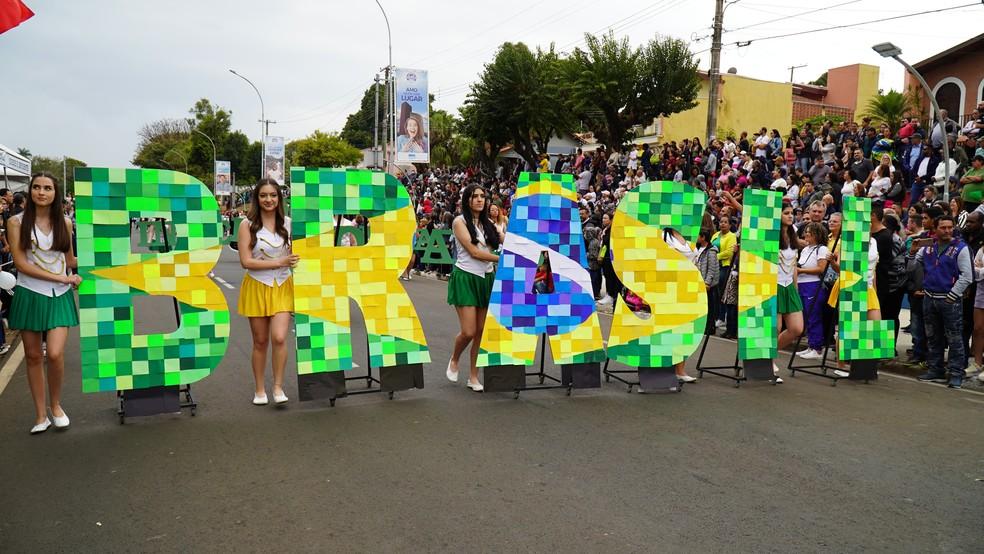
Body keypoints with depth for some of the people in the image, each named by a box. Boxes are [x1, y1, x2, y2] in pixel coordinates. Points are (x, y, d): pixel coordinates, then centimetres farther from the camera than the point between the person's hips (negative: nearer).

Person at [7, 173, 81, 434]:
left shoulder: (64, 222, 4)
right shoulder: (16, 222, -3)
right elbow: (21, 263, -10)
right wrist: (61, 277, -14)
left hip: (59, 296, 1)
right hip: (29, 294, -1)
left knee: (55, 354, -12)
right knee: (33, 356, 7)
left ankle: (56, 405, 13)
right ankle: (40, 414, 19)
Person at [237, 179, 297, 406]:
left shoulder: (288, 223, 2)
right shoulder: (247, 225, -6)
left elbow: (296, 253, 16)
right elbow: (246, 261, -12)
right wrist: (280, 262, -16)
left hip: (282, 287, 1)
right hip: (257, 287, -1)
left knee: (279, 337, -13)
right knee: (260, 342, 8)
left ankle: (278, 386, 4)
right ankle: (259, 389, 24)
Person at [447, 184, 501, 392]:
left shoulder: (488, 223, 13)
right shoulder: (460, 221, -4)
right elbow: (473, 252, -13)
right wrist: (503, 259, -14)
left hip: (486, 278, 5)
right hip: (465, 278, -5)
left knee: (481, 332, 4)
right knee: (468, 332, -9)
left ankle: (474, 376, 16)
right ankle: (454, 360, 23)